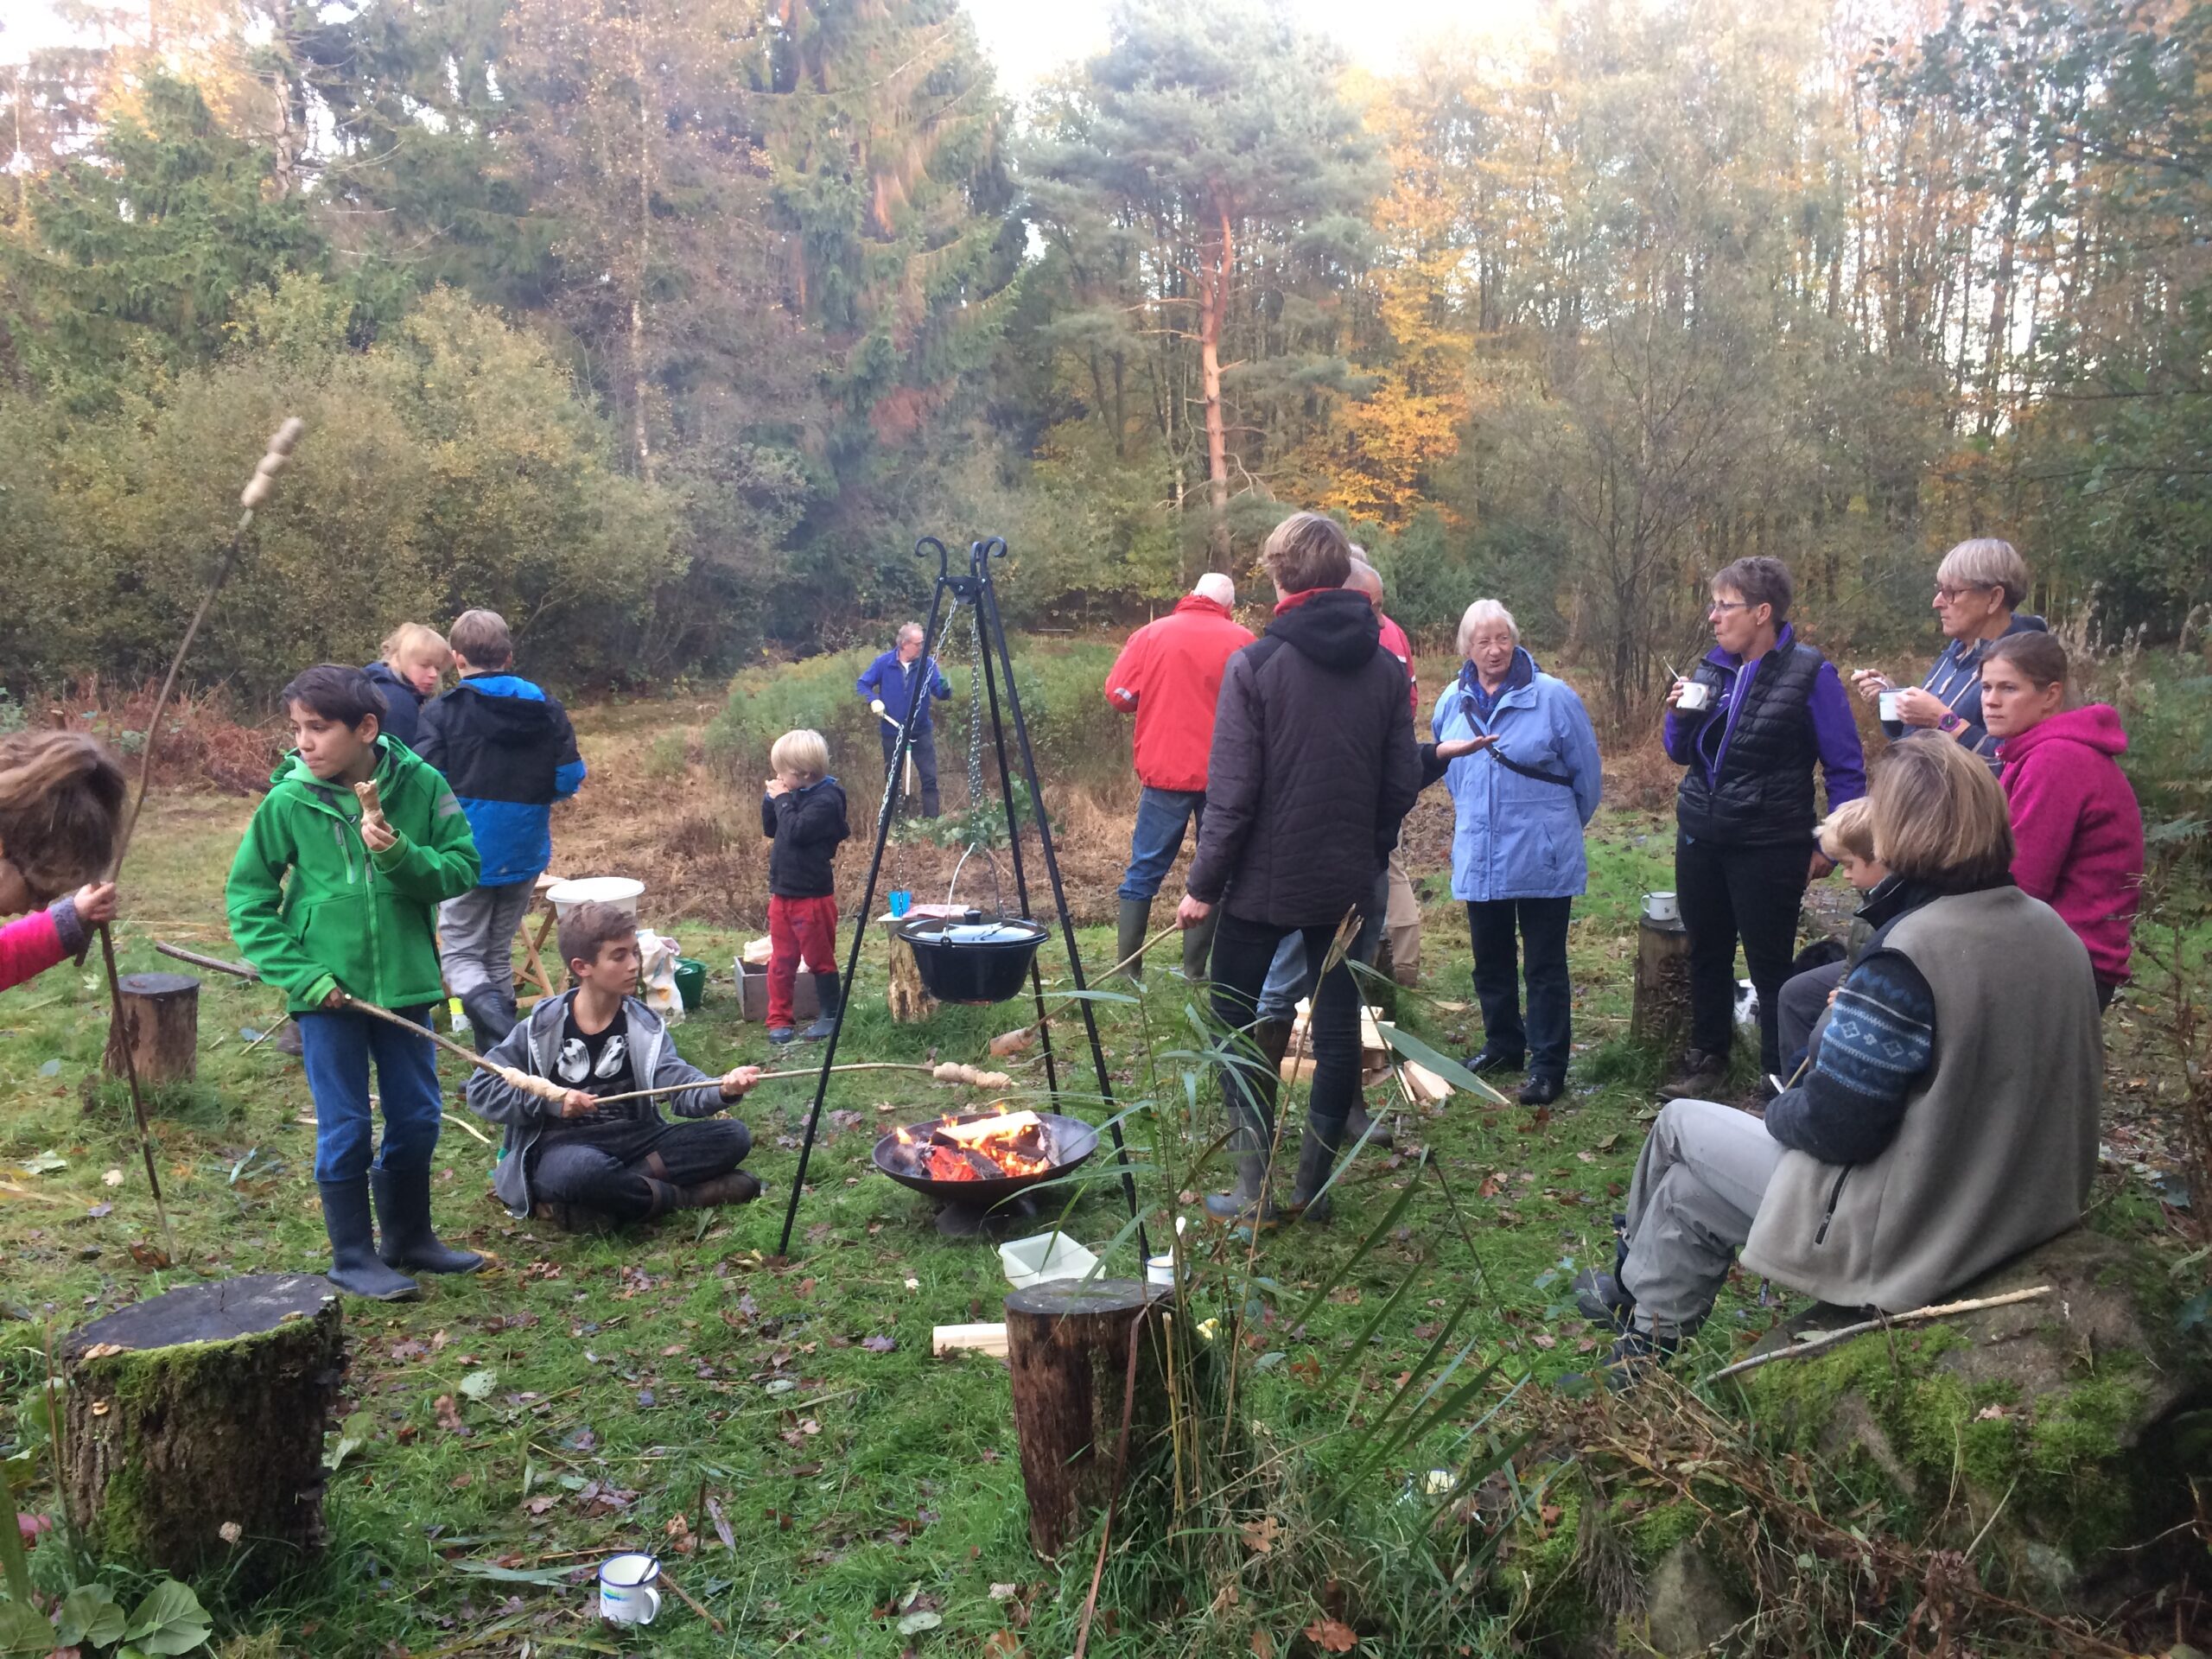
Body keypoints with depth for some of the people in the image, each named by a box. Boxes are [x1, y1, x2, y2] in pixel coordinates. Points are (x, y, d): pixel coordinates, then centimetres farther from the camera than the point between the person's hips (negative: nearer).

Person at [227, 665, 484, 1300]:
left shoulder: (421, 785, -7)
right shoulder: (288, 801, -8)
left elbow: (461, 868, -4)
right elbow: (247, 895, -2)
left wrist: (401, 855, -23)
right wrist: (297, 972, -11)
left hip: (403, 982, 2)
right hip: (328, 990, -2)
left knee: (418, 1118, 13)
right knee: (345, 1127, 6)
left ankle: (408, 1237, 33)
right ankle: (352, 1257, 21)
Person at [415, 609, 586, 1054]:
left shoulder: (443, 712, -10)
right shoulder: (546, 708, -2)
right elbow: (570, 779, -3)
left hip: (467, 853, -4)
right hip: (526, 852, 4)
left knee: (461, 954, 8)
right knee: (499, 954, 17)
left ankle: (486, 1003, -24)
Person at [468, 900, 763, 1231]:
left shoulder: (645, 1025, 2)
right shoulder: (543, 1027, -5)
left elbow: (679, 1084, -13)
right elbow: (480, 1089, -1)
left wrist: (721, 1089, -37)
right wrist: (549, 1101, -16)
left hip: (631, 1139, 4)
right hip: (562, 1146, -4)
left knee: (733, 1136, -15)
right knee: (582, 1169, -42)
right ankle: (681, 1195, -16)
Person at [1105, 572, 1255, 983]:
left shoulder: (1151, 634, 1)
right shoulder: (1241, 640, -3)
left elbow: (1117, 696, 0)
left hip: (1164, 770, 1)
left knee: (1145, 869, 8)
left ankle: (1125, 965, 8)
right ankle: (1196, 966, 10)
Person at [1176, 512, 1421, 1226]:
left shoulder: (1255, 665, -13)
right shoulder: (1386, 668, 1)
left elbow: (1232, 793, -14)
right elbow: (1403, 783, 4)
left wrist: (1202, 885, -7)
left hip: (1263, 883, -4)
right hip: (1348, 884, 4)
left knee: (1240, 1027, 8)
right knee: (1338, 1026, 11)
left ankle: (1254, 1187, 7)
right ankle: (1315, 1182, 18)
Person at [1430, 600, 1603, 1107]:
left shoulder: (1553, 697, -10)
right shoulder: (1453, 702, 3)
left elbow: (1586, 773, 0)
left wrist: (1562, 828, 10)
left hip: (1541, 859, -4)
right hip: (1478, 856, 5)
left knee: (1545, 965, 2)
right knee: (1490, 960, 16)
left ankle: (1548, 1064, 10)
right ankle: (1503, 1044, 32)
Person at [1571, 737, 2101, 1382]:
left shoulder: (1910, 954, -27)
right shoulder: (2052, 929, -1)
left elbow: (1831, 1125, -25)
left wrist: (1780, 1110, -1)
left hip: (1913, 1234, -8)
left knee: (1682, 1124, 14)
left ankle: (1639, 1281, 37)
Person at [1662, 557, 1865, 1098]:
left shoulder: (1808, 674, -11)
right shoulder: (1713, 668, 5)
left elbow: (1847, 769, -8)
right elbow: (1681, 754, 14)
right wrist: (1680, 715, -6)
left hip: (1768, 849, -6)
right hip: (1700, 840, 6)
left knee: (1769, 965, 5)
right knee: (1707, 953, 18)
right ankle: (1707, 1055, 35)